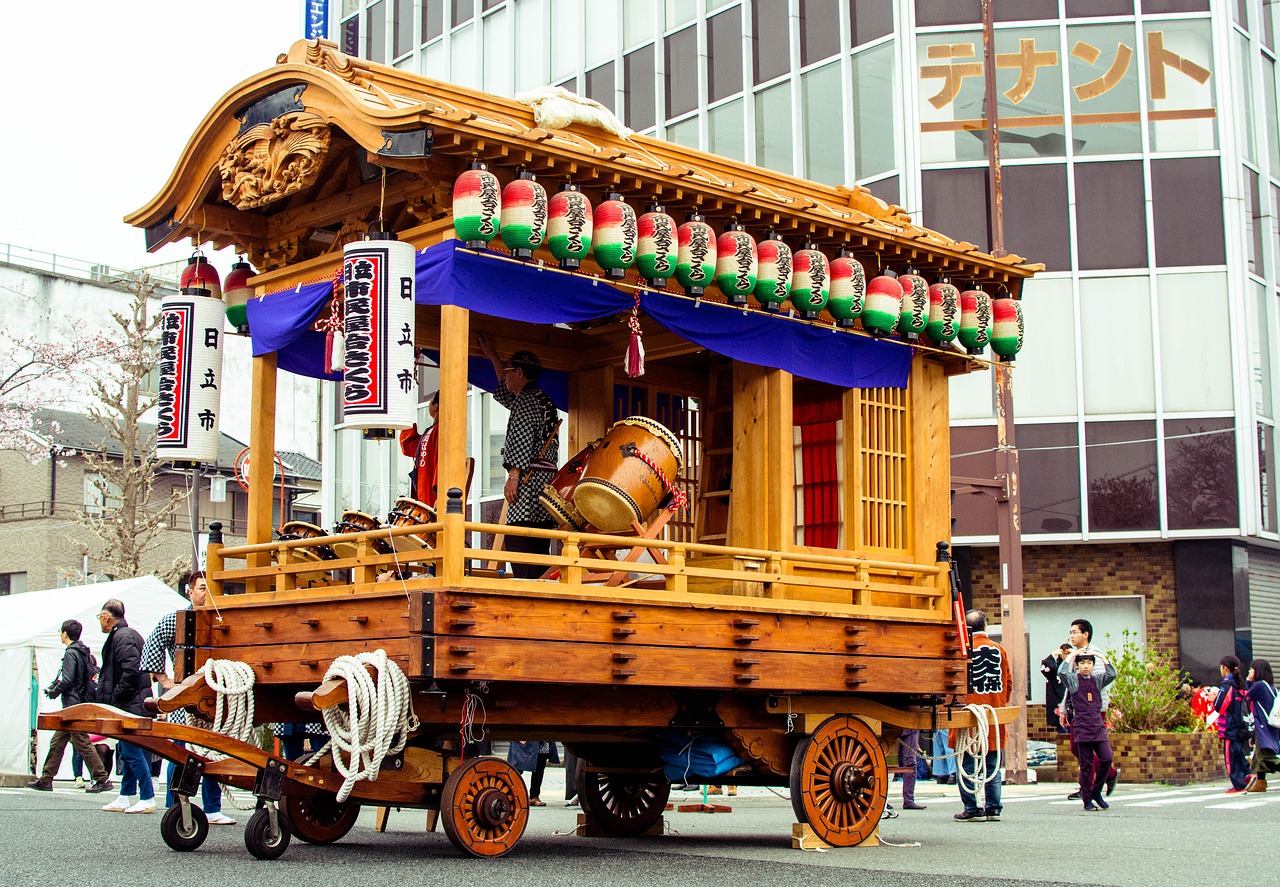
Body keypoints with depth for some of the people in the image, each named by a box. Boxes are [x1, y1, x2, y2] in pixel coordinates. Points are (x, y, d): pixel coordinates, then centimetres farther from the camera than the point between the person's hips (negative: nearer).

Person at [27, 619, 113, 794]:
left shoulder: (71, 653, -13)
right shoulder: (84, 652, 15)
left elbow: (67, 681, -20)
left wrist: (53, 692, -2)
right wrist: (53, 689, 15)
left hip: (73, 705, -10)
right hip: (80, 703, 10)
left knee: (82, 743, -9)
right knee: (57, 743, 13)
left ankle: (102, 779, -10)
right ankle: (45, 780, 17)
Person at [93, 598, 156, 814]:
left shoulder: (122, 637, -14)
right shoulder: (124, 634, 18)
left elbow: (131, 672, -24)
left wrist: (115, 699, -17)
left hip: (131, 706, -11)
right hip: (129, 706, 11)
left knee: (133, 751, -7)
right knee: (127, 751, 13)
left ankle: (148, 799, -5)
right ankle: (126, 798, 19)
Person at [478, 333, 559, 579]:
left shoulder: (527, 399, -4)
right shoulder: (542, 399, 25)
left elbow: (523, 441, -16)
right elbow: (504, 393, 43)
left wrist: (513, 476, -19)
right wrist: (492, 356, 49)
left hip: (530, 477, -10)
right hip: (548, 479, 10)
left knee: (516, 539, -17)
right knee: (539, 546, 6)